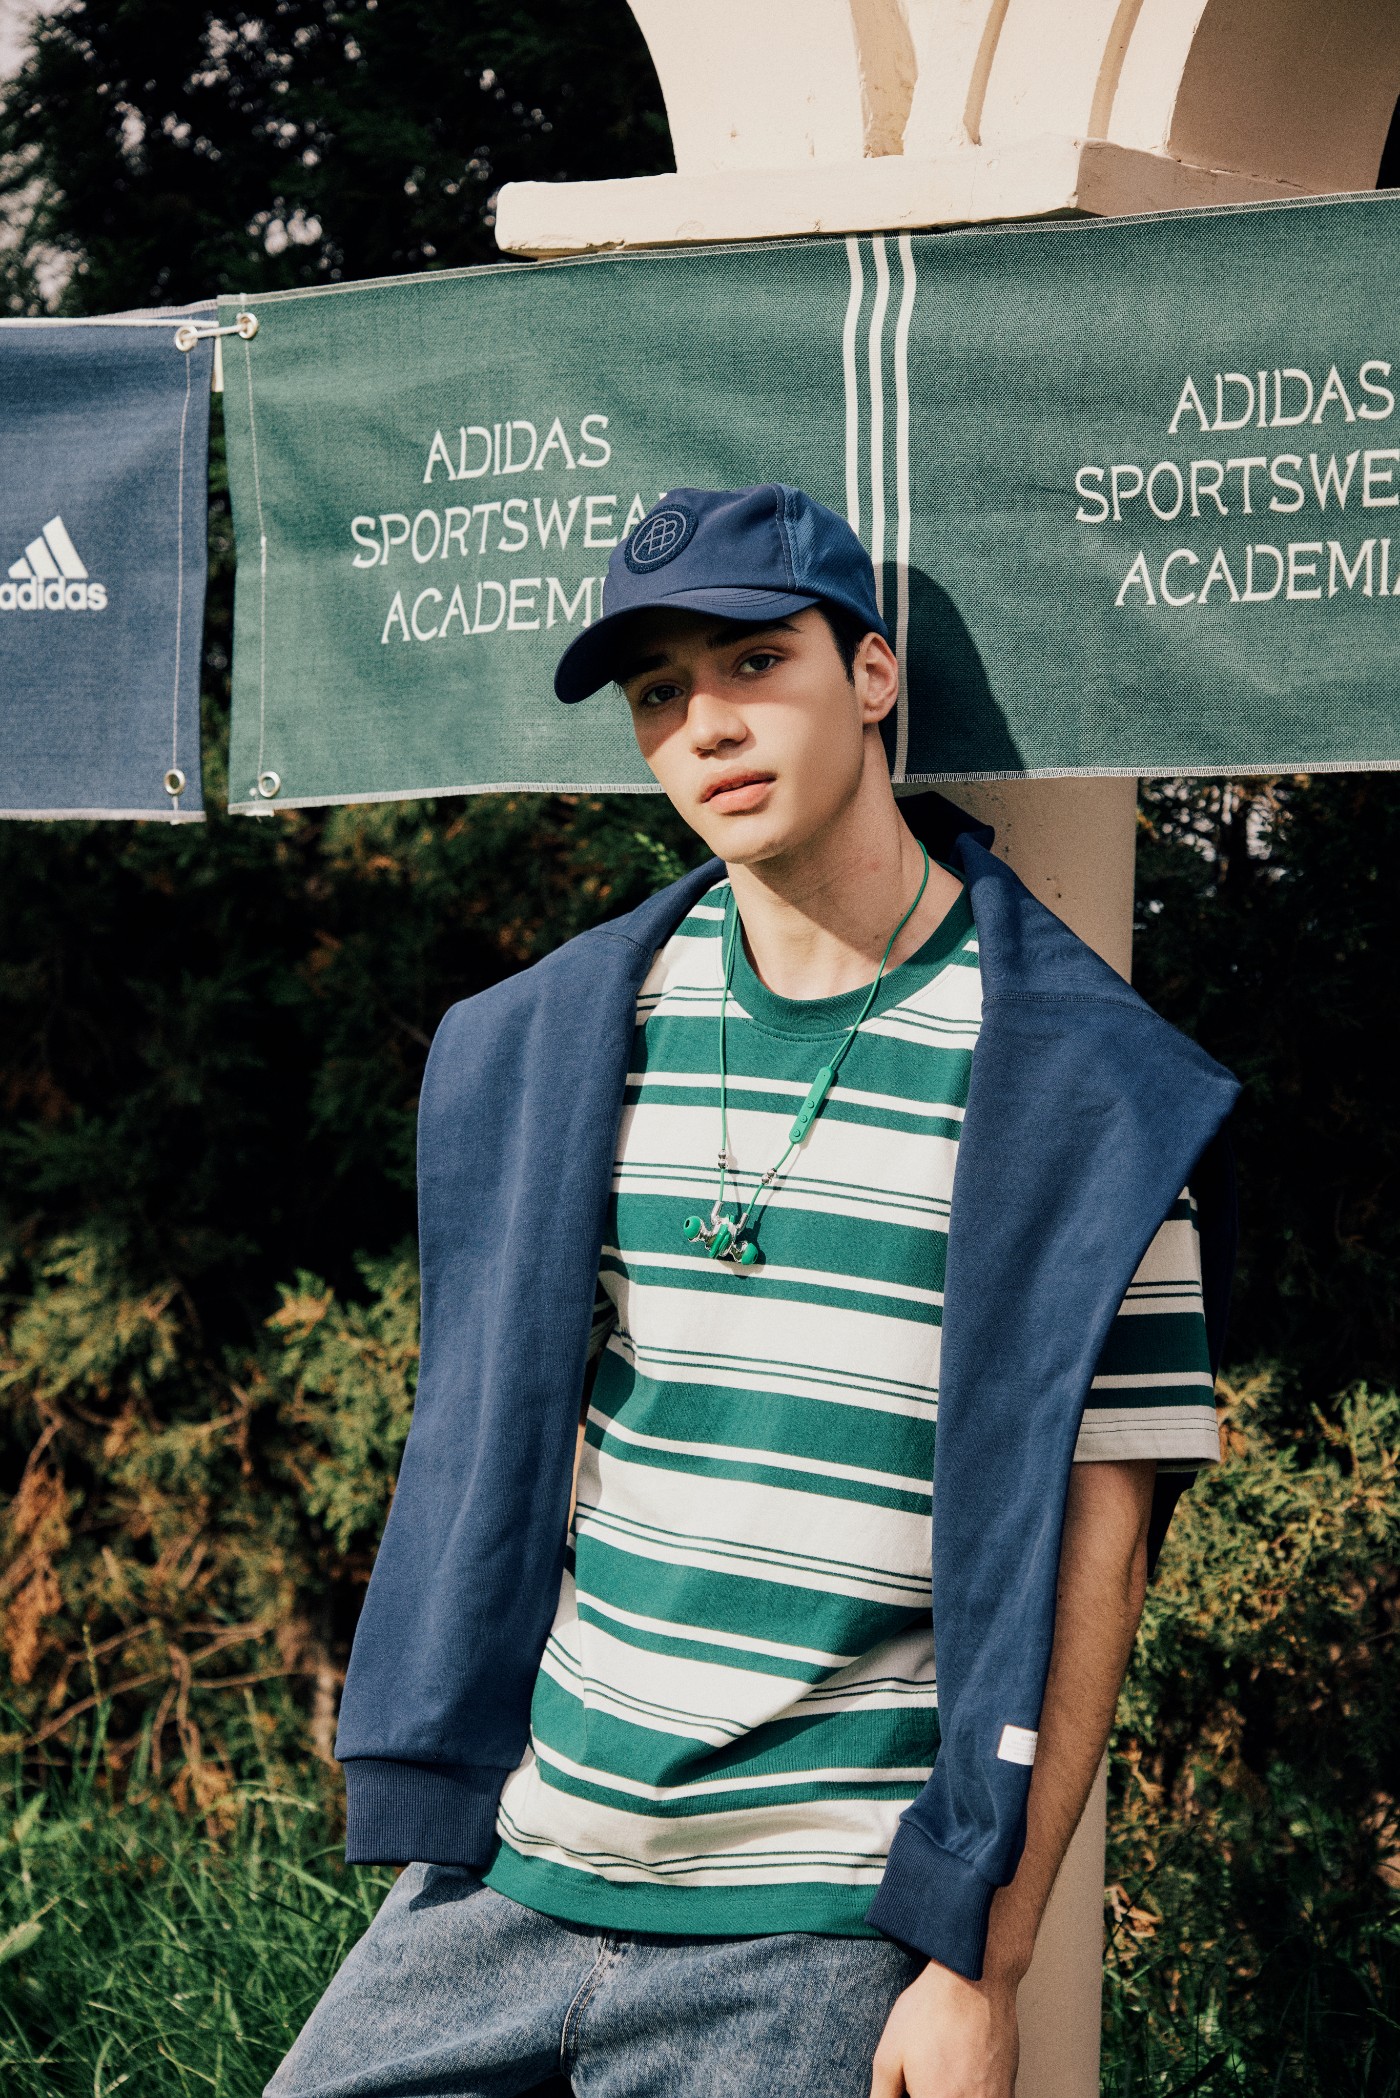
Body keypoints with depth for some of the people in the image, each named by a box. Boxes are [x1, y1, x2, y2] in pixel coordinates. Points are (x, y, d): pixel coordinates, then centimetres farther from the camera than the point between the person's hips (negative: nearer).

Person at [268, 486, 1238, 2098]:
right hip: (509, 1863, 4)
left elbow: (1094, 1541, -7)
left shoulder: (1076, 1086, -6)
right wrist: (436, 1796, 8)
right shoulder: (548, 1044, 7)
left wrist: (982, 1965, -11)